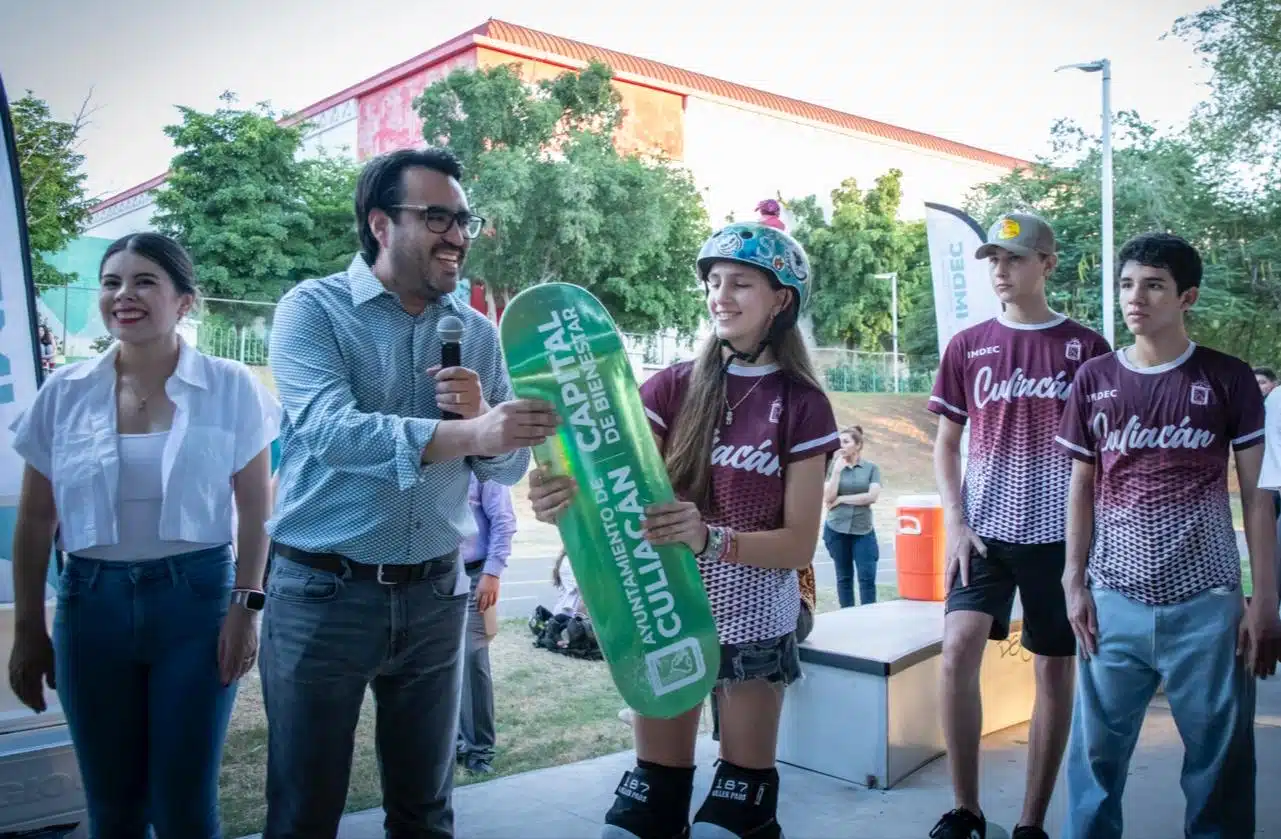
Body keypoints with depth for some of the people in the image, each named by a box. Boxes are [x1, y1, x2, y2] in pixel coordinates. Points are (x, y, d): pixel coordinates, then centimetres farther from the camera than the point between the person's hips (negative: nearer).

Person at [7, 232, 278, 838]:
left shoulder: (231, 388, -4)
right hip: (91, 601, 2)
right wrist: (27, 630, 7)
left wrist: (245, 607, -7)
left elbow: (254, 512, -1)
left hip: (196, 598, -2)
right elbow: (35, 522, 7)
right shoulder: (64, 393, 1)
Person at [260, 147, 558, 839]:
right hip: (323, 593, -4)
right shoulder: (314, 309, -7)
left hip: (434, 595, 4)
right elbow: (330, 429, -24)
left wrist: (483, 415, -17)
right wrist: (468, 433, -37)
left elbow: (507, 466, 5)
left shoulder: (478, 333, 6)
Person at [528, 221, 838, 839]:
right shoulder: (673, 387, 0)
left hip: (754, 622, -2)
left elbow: (799, 545, -10)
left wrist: (709, 539, -28)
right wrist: (564, 495, -30)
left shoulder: (801, 405, -6)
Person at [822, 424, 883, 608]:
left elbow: (872, 496, -11)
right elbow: (828, 498, -5)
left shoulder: (872, 468, 1)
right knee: (844, 577, 9)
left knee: (867, 577, -3)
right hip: (836, 530, 1)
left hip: (863, 530, -1)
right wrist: (837, 470, -13)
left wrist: (841, 499, -9)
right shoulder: (834, 466, 2)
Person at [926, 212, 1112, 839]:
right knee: (958, 650, -15)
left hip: (1059, 533, 0)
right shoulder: (967, 346, 5)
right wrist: (955, 521, -2)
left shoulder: (1085, 348, 2)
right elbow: (946, 443, 9)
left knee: (1055, 671, 5)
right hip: (985, 529, 1)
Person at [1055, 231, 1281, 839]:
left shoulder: (1228, 379, 0)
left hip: (1206, 601, -1)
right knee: (1096, 750, 7)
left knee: (1221, 755, 7)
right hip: (1114, 600, 2)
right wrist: (1074, 582, 3)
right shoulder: (1094, 380, 5)